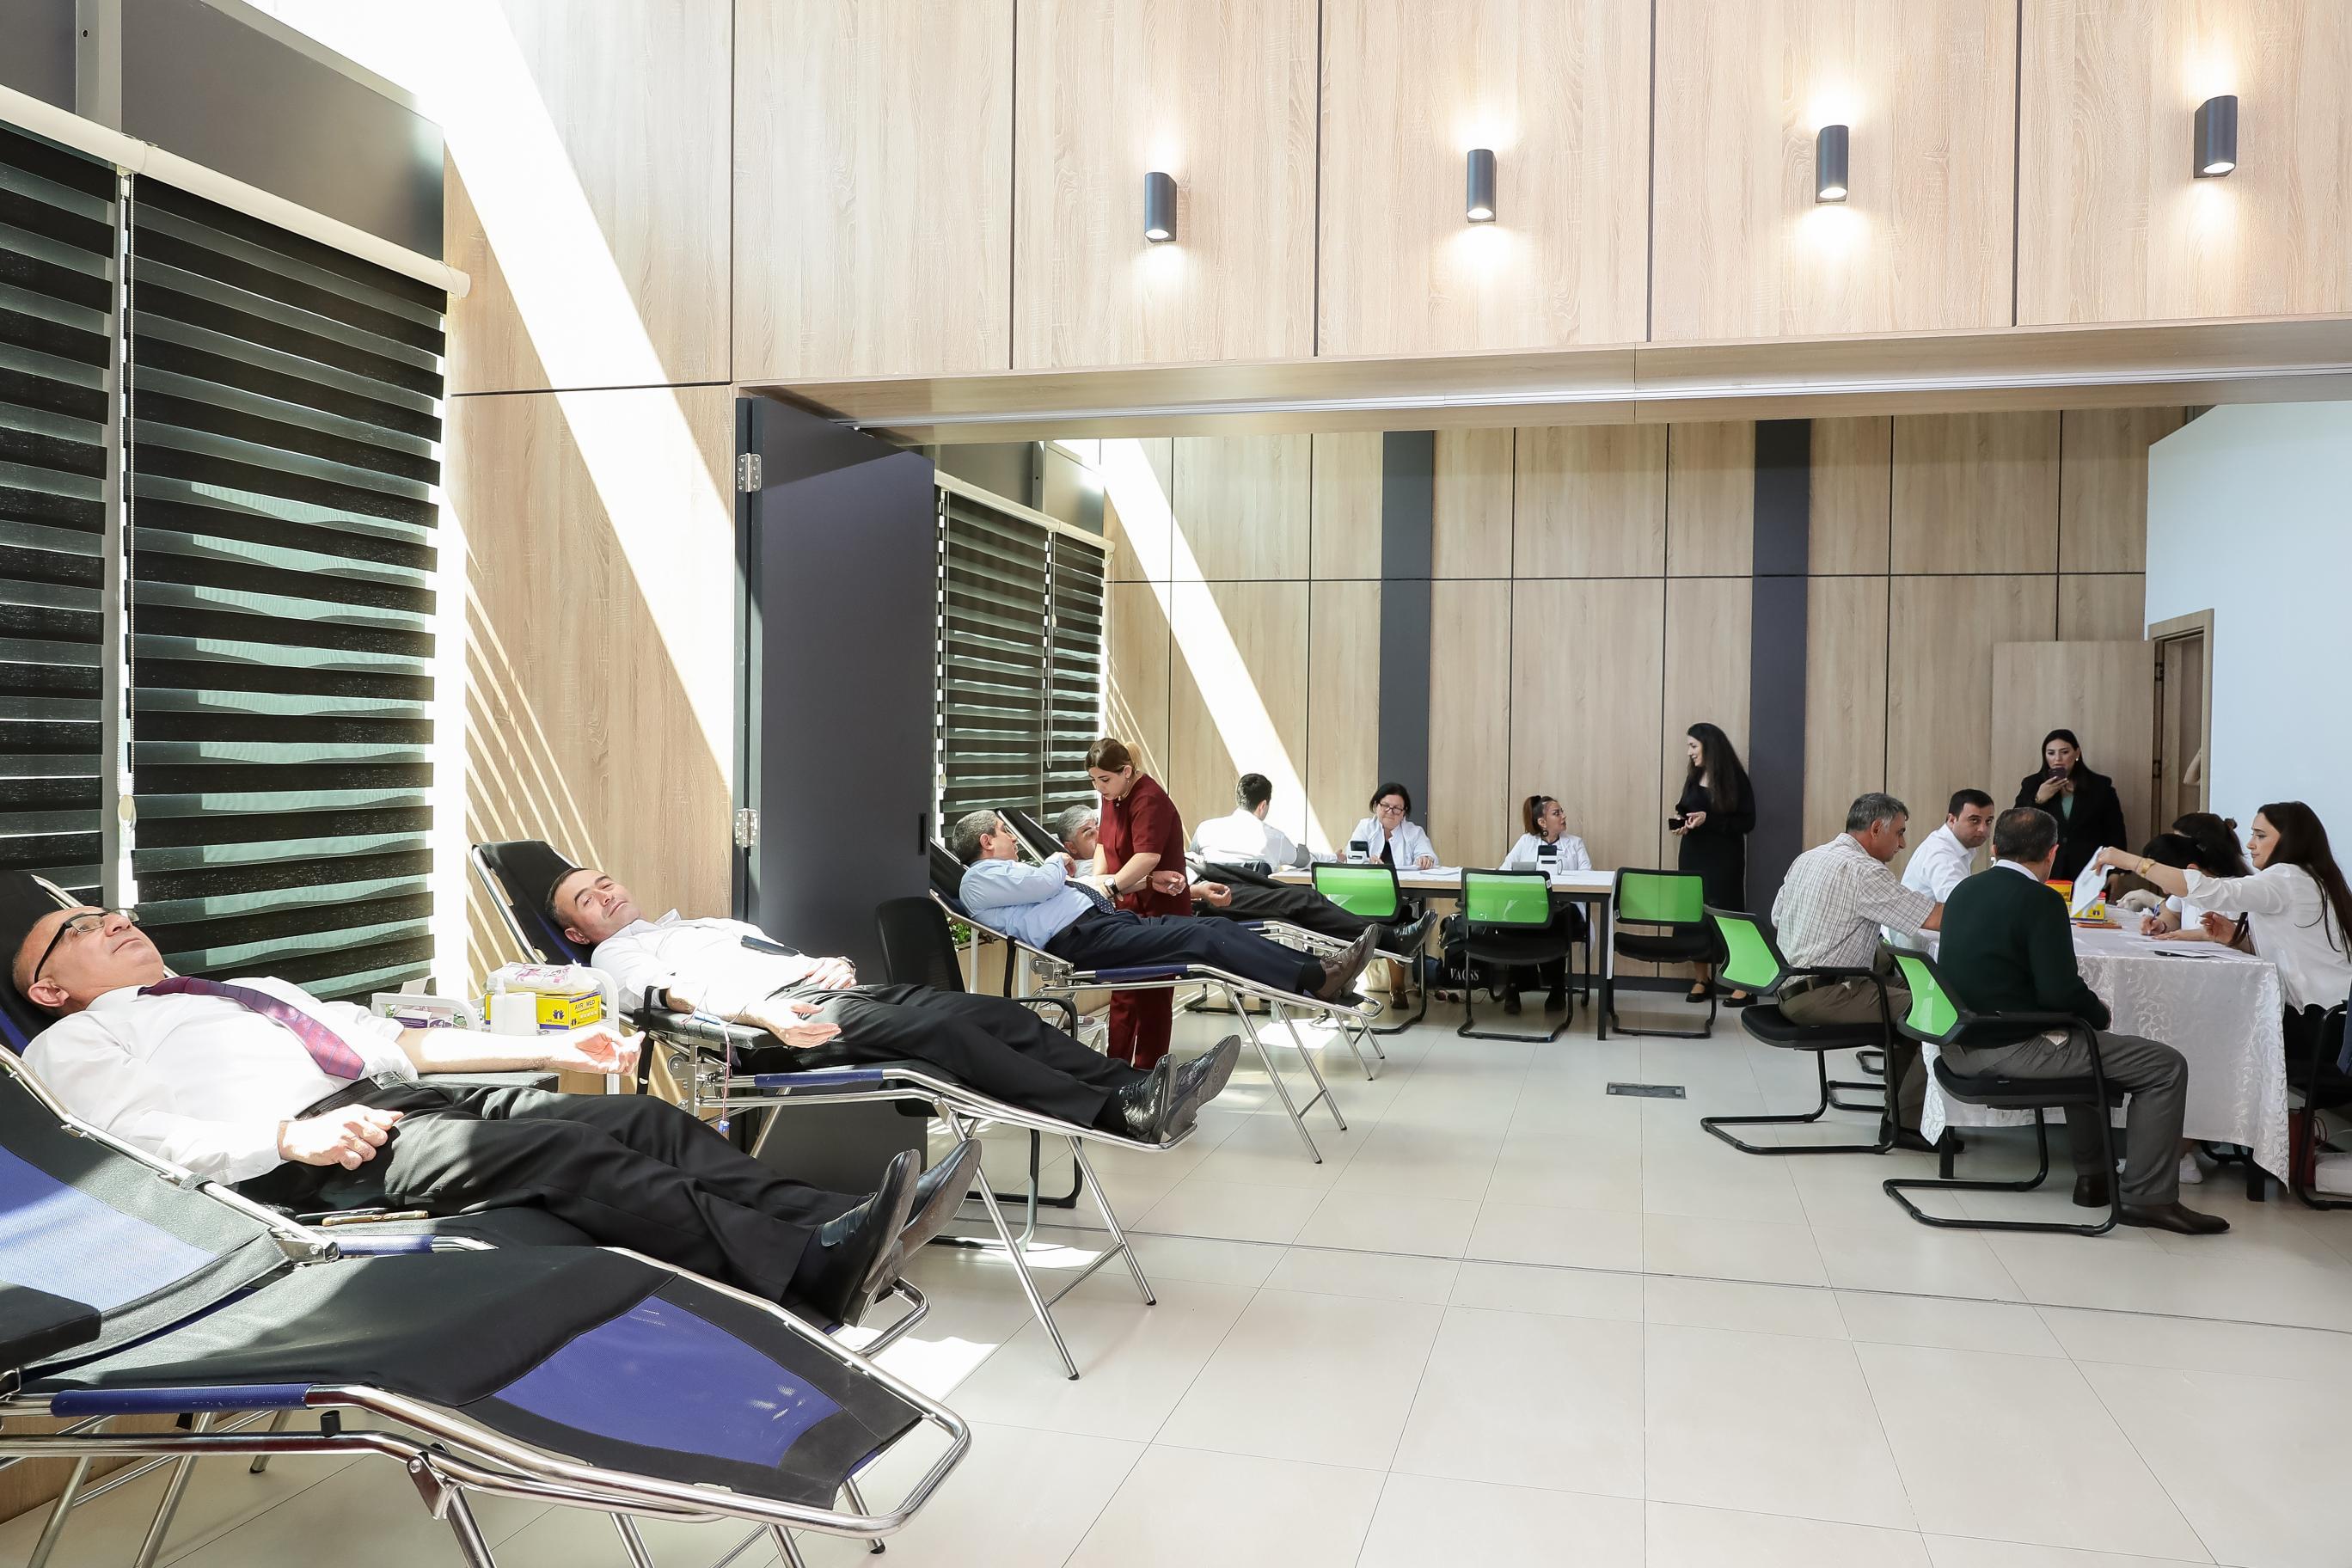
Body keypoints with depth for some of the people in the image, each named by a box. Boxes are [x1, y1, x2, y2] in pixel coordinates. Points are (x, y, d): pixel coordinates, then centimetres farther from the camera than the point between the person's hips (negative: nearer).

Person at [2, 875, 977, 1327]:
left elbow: (401, 1042, 31)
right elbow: (137, 1141, -4)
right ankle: (814, 1272, -46)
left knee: (646, 1119, -17)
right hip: (296, 1164, -7)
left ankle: (846, 1225, -31)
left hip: (401, 1101, 7)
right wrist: (294, 1137, -24)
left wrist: (552, 1050, 21)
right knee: (565, 1153, -33)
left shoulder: (256, 990, 36)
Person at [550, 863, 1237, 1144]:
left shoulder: (706, 925, 37)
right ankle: (1121, 1114, -38)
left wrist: (827, 964, 4)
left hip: (831, 990, 8)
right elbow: (677, 992, -5)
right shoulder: (618, 955, 16)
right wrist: (759, 1014, -25)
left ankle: (1139, 1088, -23)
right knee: (942, 1029, -30)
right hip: (775, 1021, -8)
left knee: (997, 1012, -13)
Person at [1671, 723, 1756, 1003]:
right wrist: (1679, 819, -6)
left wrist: (1709, 820, -21)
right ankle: (1702, 977, 15)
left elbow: (1747, 822, -11)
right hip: (1693, 854, 5)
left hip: (1724, 857, -5)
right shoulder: (1694, 776, 6)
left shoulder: (1735, 779, -9)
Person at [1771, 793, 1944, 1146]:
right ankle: (1909, 1121, -4)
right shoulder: (1862, 870, -14)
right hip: (1822, 995, -10)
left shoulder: (1806, 859, 14)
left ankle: (1899, 1097, 22)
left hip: (1790, 988, 10)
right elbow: (1936, 919, -16)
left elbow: (1776, 918, 23)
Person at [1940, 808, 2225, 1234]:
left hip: (1962, 1043, 9)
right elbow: (2060, 991, -20)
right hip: (2011, 1050, -9)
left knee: (2082, 1040, 35)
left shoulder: (1964, 891, 9)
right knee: (2166, 1066, 0)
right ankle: (2148, 1196, 5)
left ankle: (2093, 1175, 37)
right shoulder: (2040, 900, -15)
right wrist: (2102, 1013, 2)